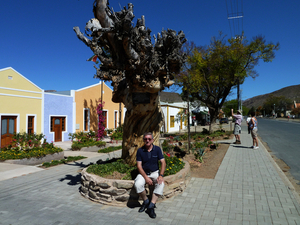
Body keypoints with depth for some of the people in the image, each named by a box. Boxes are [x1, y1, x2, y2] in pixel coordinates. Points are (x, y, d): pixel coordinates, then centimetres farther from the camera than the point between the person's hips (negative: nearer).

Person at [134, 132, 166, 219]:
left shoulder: (157, 149, -3)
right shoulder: (140, 150, -5)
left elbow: (163, 163, -6)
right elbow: (139, 166, -8)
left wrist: (161, 175, -22)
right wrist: (146, 177, -21)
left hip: (155, 172, 0)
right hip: (143, 173, 0)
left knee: (161, 183, -30)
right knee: (138, 184, -30)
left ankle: (151, 206, -23)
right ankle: (146, 201, -2)